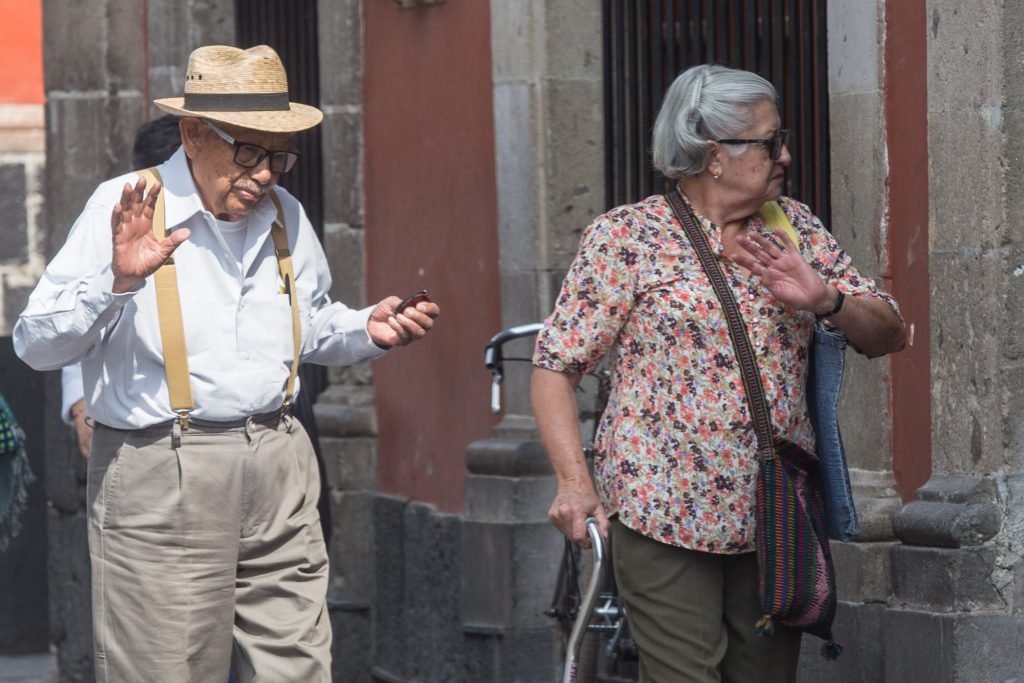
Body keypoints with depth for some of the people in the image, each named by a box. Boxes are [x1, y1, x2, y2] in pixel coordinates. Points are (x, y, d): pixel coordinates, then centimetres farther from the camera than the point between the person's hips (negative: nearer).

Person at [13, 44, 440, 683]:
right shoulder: (122, 209, -6)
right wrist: (116, 282, -25)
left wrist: (367, 330, 8)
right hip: (162, 479, -5)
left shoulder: (285, 216, 12)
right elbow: (36, 343, -10)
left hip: (279, 468, 5)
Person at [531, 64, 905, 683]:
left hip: (774, 516, 5)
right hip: (667, 513, -5)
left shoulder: (795, 227, 11)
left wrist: (825, 301, -9)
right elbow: (555, 368, -4)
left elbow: (888, 334, 13)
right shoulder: (627, 236, -3)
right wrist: (574, 480, -18)